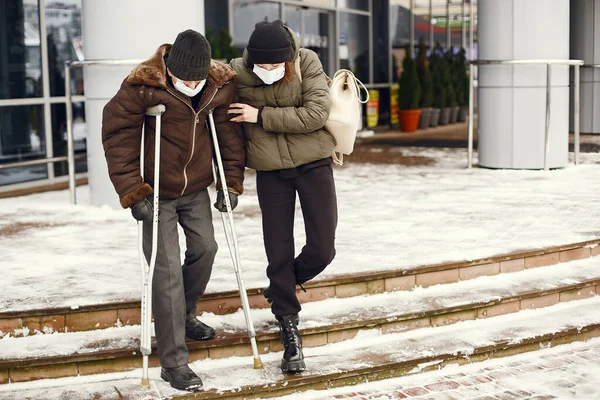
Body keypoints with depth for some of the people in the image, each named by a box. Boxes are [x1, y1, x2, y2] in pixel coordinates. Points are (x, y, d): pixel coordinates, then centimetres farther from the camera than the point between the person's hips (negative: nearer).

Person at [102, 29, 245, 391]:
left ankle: (184, 316, 43)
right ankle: (173, 361, -4)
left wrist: (232, 181, -1)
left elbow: (230, 131, 2)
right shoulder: (142, 86, -24)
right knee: (167, 268, -9)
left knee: (205, 248, 16)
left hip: (196, 187, 5)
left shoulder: (222, 84, -11)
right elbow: (117, 136, -17)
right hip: (157, 191, -5)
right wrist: (133, 192, -20)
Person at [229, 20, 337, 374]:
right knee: (279, 253, 2)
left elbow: (317, 114, -22)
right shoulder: (237, 75, -10)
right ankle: (291, 333, 16)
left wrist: (262, 116, -22)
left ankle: (283, 288, 31)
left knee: (322, 249, -1)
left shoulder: (307, 63, -13)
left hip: (314, 164, 0)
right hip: (271, 173, 1)